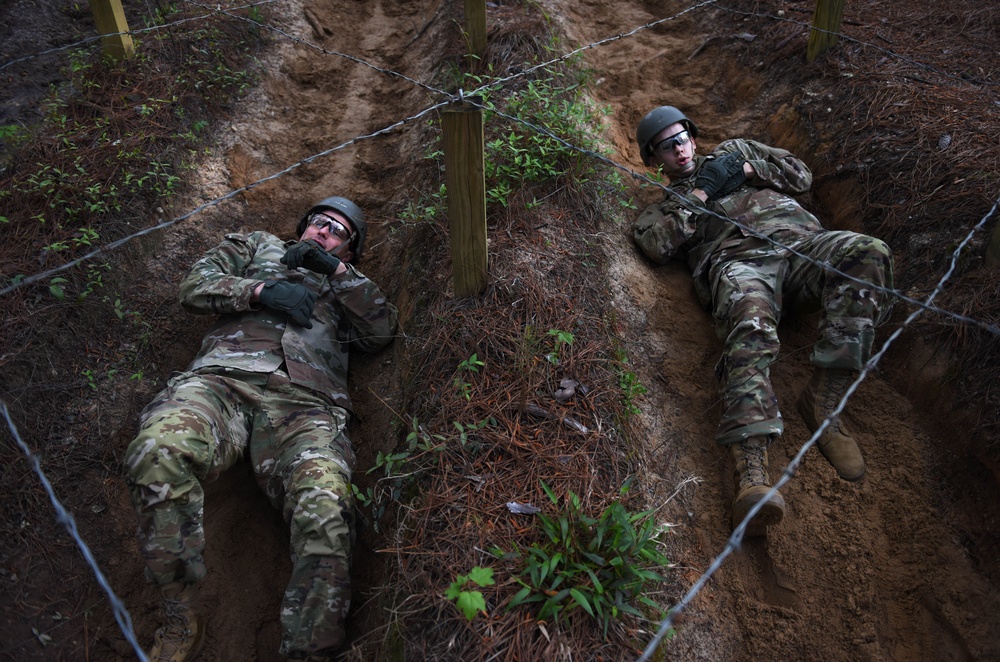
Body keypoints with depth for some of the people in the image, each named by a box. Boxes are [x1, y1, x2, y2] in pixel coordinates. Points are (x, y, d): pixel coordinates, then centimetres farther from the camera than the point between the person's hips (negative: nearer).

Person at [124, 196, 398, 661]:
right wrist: (261, 290, 4)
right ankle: (181, 622, -16)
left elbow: (382, 330, 16)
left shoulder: (345, 288, 36)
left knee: (325, 505, -32)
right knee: (157, 452, -34)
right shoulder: (259, 247, 36)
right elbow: (195, 287, 21)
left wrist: (335, 269, 13)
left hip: (305, 400, 0)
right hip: (224, 376, 0)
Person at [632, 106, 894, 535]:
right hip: (738, 261, -3)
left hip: (800, 243, 3)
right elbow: (657, 246, 5)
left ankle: (824, 397, -29)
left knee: (867, 253, -31)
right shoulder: (667, 204, 30)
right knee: (750, 317, -39)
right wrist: (701, 192, 6)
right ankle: (751, 466, -56)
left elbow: (801, 175, 28)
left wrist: (749, 168, 13)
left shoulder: (734, 151, 39)